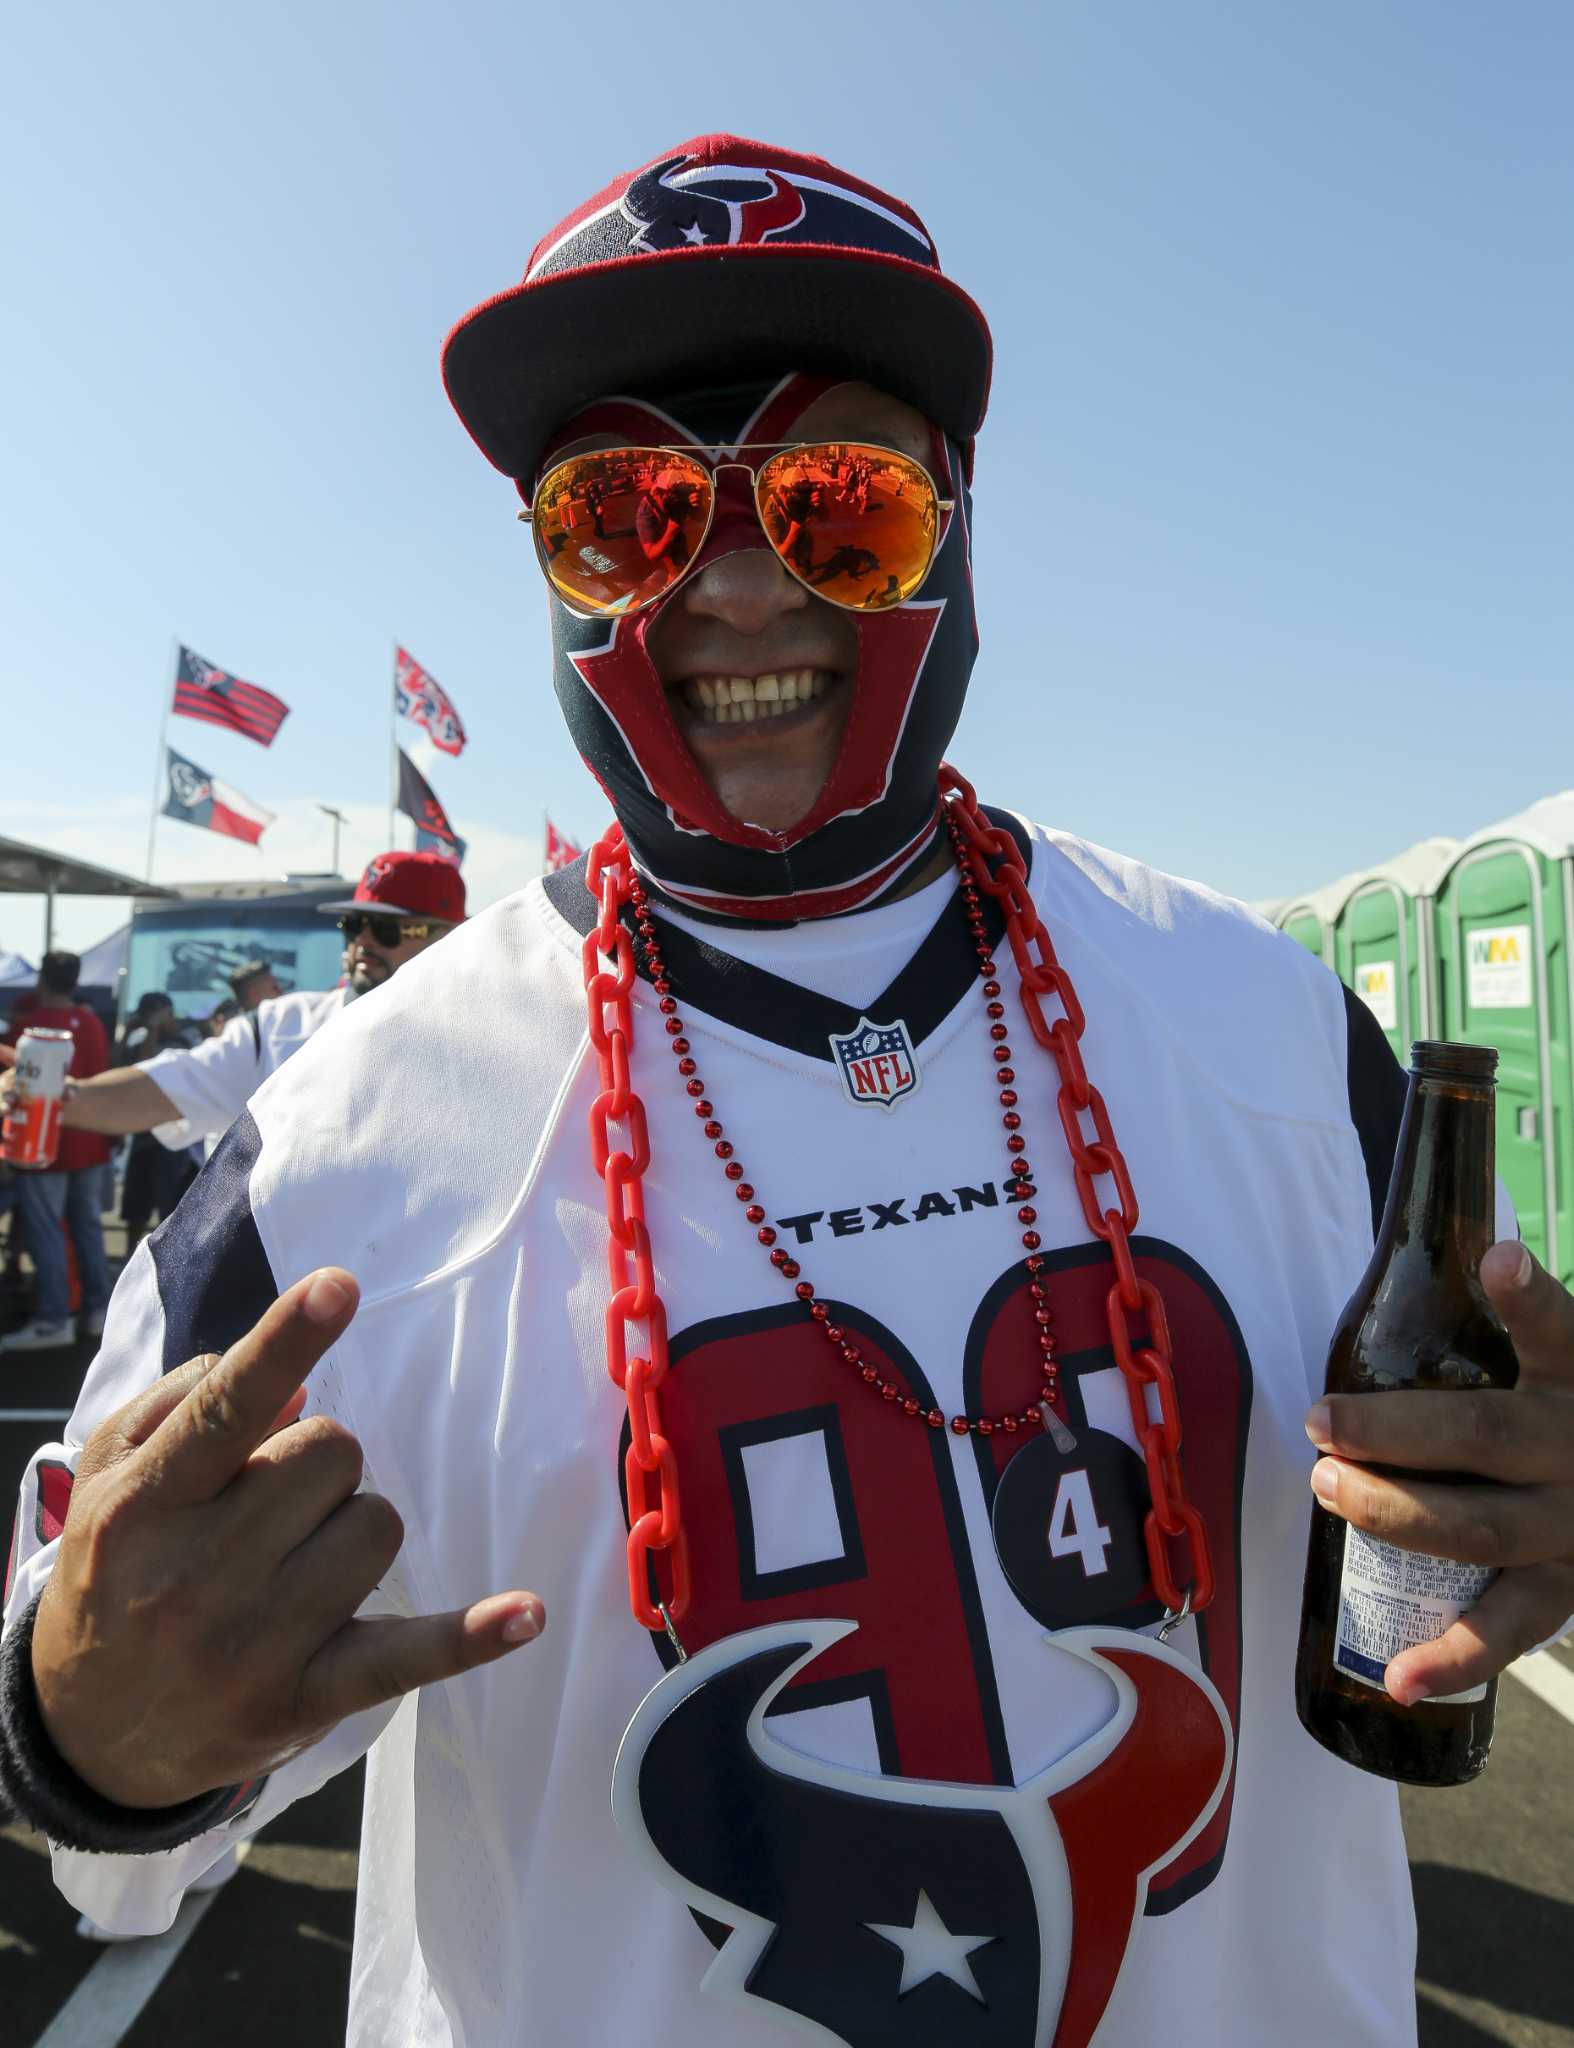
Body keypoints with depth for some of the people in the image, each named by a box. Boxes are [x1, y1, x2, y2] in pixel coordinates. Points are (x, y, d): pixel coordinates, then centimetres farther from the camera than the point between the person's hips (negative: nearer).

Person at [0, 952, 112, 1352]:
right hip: (88, 1141, 6)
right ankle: (97, 1309, 16)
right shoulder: (91, 1023, 5)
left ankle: (54, 1320, -4)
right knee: (88, 1226, 12)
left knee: (45, 1232, -3)